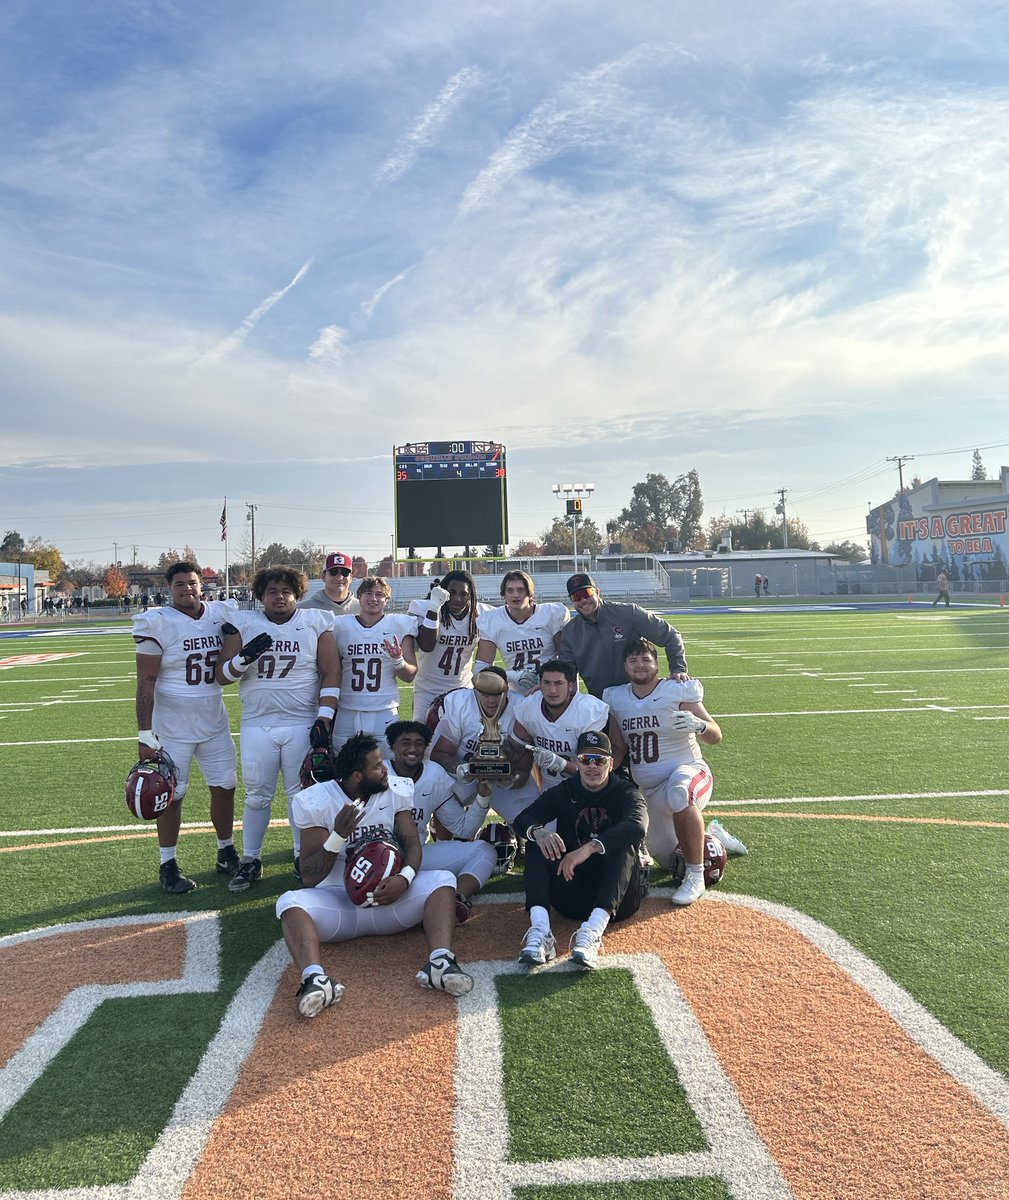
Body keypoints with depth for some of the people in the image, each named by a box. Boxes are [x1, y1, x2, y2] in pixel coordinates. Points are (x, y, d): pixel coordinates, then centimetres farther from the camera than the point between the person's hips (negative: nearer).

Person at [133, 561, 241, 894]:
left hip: (214, 722, 5)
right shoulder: (157, 623, -12)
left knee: (225, 787, 11)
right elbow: (145, 683, -13)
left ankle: (226, 854, 28)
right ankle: (168, 865, 18)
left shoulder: (222, 614, 2)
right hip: (172, 726, -5)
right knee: (171, 794, 4)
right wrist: (145, 735, -17)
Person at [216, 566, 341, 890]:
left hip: (302, 724, -1)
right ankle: (250, 860, 22)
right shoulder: (243, 624, 3)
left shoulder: (316, 623, 1)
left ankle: (303, 856, 21)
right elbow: (222, 676, 2)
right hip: (257, 725, 1)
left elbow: (331, 674, -1)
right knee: (256, 796, 9)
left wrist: (324, 718, -9)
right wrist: (246, 657, -17)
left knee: (301, 794, 7)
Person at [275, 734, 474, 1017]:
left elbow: (411, 842, -2)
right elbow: (310, 876, -6)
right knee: (291, 902, -30)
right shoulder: (316, 802, -5)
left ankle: (439, 962, -42)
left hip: (390, 897, 2)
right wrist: (339, 835, -22)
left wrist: (404, 878, -23)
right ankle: (315, 978, -53)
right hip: (338, 902, -2)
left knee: (442, 880, -22)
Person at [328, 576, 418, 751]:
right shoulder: (341, 625, 6)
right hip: (347, 713, 1)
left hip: (384, 713, -1)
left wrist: (398, 660, -18)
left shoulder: (399, 625, 2)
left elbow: (410, 676, 3)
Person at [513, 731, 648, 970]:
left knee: (623, 847, -28)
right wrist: (537, 831, -30)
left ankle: (593, 931, -46)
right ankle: (540, 930, -37)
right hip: (572, 894, 3)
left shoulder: (625, 792, 0)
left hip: (617, 897, -2)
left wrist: (589, 848, -37)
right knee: (537, 844, -17)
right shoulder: (564, 792, 9)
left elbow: (638, 826, -24)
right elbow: (522, 820, -5)